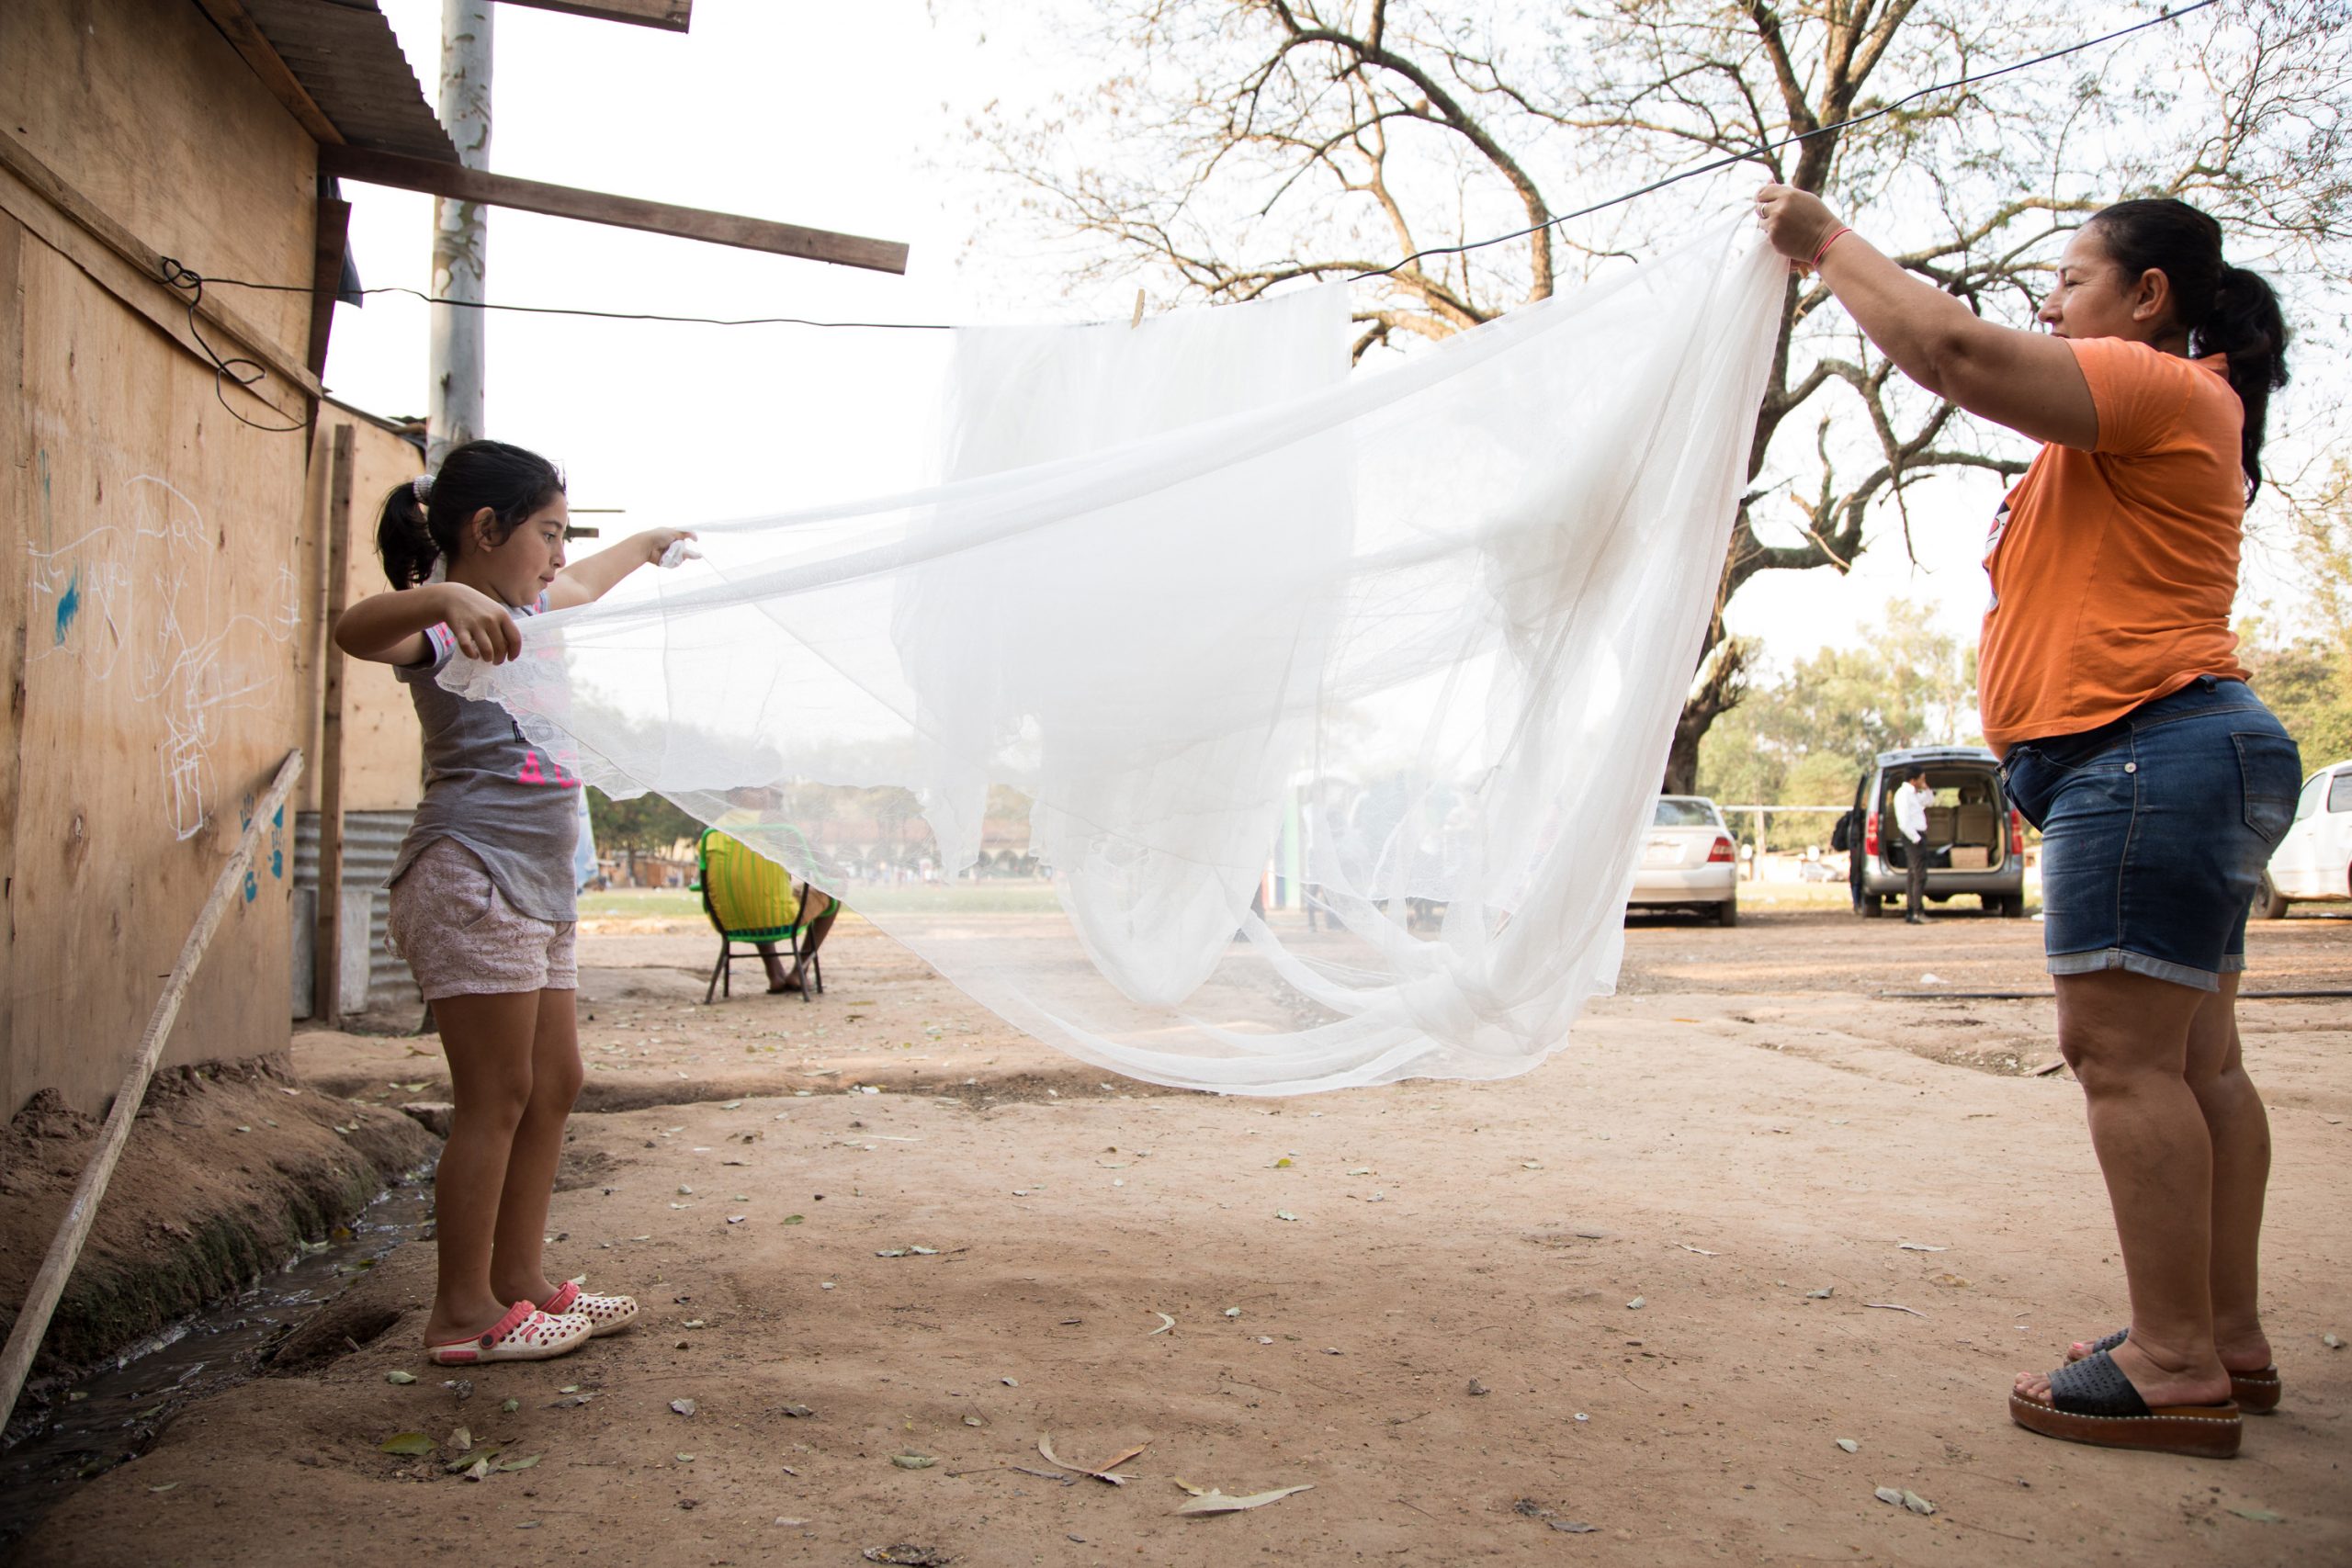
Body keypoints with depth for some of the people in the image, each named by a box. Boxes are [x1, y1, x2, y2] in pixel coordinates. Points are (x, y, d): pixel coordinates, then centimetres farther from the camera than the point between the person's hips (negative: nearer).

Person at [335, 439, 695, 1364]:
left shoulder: (523, 609, 18)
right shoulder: (447, 622, -9)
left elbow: (584, 583, 41)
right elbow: (356, 631, -32)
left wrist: (649, 544, 57)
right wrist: (447, 598, -50)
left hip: (535, 889, 10)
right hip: (470, 877, -10)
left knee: (555, 1082, 12)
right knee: (495, 1097, -7)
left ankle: (520, 1280, 20)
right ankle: (465, 1314, 2)